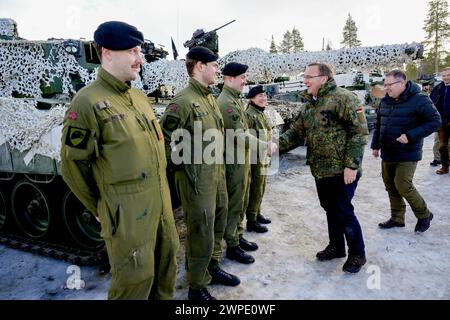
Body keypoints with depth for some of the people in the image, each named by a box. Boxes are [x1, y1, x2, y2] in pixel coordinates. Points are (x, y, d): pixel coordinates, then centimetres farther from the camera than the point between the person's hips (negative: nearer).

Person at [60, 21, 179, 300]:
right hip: (127, 211, -7)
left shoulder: (140, 97, 10)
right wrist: (103, 208, 0)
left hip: (161, 203, 8)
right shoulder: (88, 102, -14)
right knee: (135, 279, 6)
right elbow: (72, 165, -10)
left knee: (167, 261, 20)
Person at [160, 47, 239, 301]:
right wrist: (182, 167, -12)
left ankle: (212, 269, 41)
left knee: (218, 227, 21)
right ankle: (197, 287, 21)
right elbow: (165, 140, -18)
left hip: (217, 175, 9)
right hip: (197, 181, -9)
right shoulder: (183, 101, -16)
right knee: (201, 236, 2)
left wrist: (220, 169, 17)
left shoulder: (211, 98, 13)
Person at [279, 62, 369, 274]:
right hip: (320, 170, 8)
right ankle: (336, 246, 36)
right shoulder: (309, 105, 14)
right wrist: (276, 144, -4)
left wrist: (351, 165, -20)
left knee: (343, 212, -1)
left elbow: (359, 132, -16)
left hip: (342, 171, -8)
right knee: (330, 209, 18)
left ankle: (357, 253, 20)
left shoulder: (343, 98, -12)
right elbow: (296, 132, 13)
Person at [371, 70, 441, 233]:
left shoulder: (419, 99, -12)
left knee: (403, 186, -9)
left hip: (407, 154, -7)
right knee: (390, 186, 11)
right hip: (387, 153, 7)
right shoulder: (385, 101, 9)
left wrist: (411, 136, -23)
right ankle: (397, 218, 26)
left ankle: (424, 215, 16)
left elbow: (435, 121, -15)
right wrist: (375, 145, 17)